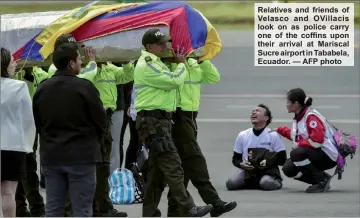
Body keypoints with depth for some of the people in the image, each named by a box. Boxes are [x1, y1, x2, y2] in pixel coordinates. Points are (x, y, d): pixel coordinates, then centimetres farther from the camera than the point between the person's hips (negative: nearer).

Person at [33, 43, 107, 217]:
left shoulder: (42, 89, 3)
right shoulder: (84, 87, -13)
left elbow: (38, 122, 9)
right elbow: (100, 120, -6)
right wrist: (92, 141, 13)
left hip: (50, 156, 5)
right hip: (81, 156, -5)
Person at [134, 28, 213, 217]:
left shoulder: (155, 63, 22)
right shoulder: (147, 66, -13)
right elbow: (175, 81, -17)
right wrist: (182, 64, 0)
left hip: (160, 121, 11)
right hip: (153, 121, -11)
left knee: (157, 170, 12)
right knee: (173, 166, -12)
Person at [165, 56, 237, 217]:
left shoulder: (194, 64, 13)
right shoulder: (169, 63, -11)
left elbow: (214, 78, 7)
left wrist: (203, 61, -2)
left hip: (190, 117, 9)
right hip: (178, 117, -9)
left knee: (184, 163, 10)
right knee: (194, 160, -11)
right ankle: (214, 203, -14)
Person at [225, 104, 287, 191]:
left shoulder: (273, 136, -2)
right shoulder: (242, 135, 7)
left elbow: (282, 159, -1)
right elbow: (236, 158, 13)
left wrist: (268, 162, -19)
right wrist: (241, 164, -10)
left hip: (268, 171, -3)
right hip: (247, 170, 3)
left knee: (266, 183, -37)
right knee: (231, 183, -26)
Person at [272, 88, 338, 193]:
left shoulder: (311, 116, -19)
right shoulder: (298, 117, 9)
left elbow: (317, 140, -29)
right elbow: (296, 135, 28)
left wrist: (299, 144, -17)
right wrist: (280, 130, 28)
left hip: (328, 157, -9)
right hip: (316, 155, 9)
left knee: (296, 154, -31)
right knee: (288, 169, -1)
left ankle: (322, 180, -16)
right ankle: (321, 178, 7)